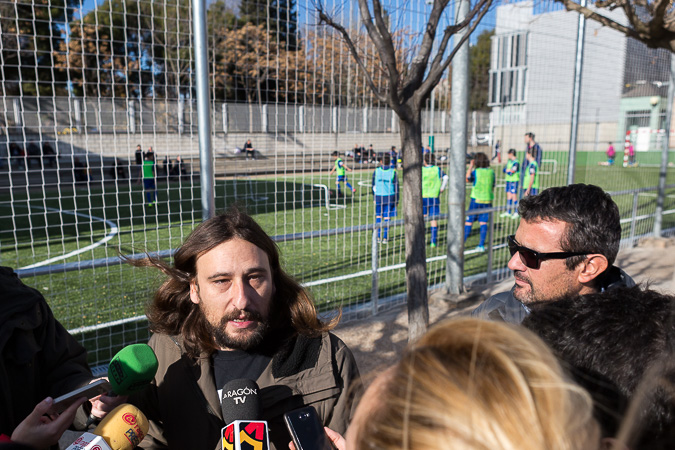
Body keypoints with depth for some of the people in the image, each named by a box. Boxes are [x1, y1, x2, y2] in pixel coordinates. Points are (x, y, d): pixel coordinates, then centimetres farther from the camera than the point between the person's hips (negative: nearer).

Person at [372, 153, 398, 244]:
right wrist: (396, 199, 8)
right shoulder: (393, 172, -4)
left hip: (378, 197, 1)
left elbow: (373, 185, 4)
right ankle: (385, 238, 7)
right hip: (389, 197, -1)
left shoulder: (376, 171, -2)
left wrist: (374, 198, 14)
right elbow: (396, 186, 0)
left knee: (378, 216, 11)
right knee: (387, 218, 5)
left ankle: (378, 237, 9)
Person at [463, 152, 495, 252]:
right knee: (483, 222, 5)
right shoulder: (491, 172, 4)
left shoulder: (475, 172, -9)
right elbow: (493, 187, 11)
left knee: (469, 221, 1)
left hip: (476, 199, -3)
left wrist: (470, 167, 7)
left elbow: (467, 179, 4)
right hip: (488, 199, 4)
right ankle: (481, 245, 4)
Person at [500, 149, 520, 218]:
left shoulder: (516, 162, -15)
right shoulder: (508, 161, 12)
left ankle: (516, 213, -1)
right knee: (508, 195, 11)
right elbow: (504, 169, 9)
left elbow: (511, 173, -19)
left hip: (514, 181, -8)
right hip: (508, 180, 8)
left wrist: (506, 170, -3)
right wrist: (508, 170, -9)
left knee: (514, 196, -7)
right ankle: (508, 212, 18)